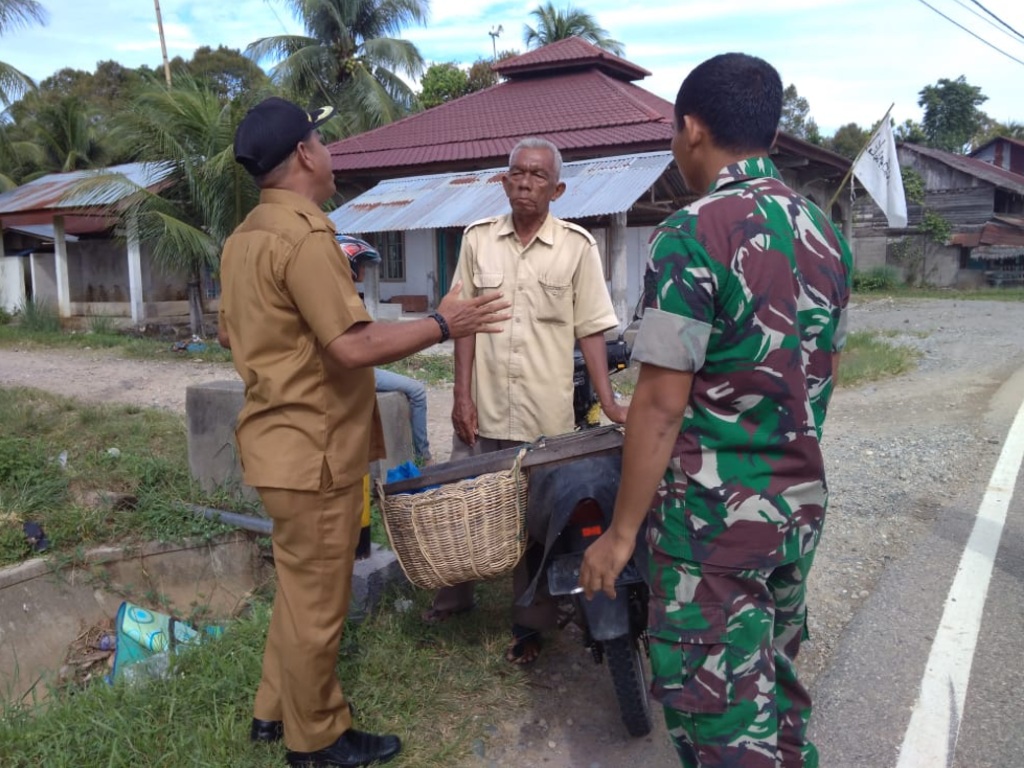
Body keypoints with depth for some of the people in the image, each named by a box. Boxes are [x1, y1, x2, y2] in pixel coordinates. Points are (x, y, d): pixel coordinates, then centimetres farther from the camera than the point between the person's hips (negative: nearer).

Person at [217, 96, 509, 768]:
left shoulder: (246, 236, 10)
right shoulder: (304, 235, -21)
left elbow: (232, 335, 19)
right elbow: (354, 347, -27)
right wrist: (442, 325, -17)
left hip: (279, 441, 10)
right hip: (315, 451, -10)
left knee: (300, 587, 23)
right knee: (317, 600, 7)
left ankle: (277, 709, 39)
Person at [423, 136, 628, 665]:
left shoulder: (577, 245, -2)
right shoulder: (478, 239, 4)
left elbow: (590, 328, -1)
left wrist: (608, 402, -7)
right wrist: (463, 396, -2)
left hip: (547, 417, -2)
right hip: (483, 408, 2)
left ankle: (531, 622, 27)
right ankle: (454, 596, 38)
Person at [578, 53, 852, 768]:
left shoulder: (692, 235, -18)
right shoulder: (824, 232, 5)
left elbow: (661, 404, -20)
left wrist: (621, 532, -12)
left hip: (714, 513, -7)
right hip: (802, 502, 8)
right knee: (777, 681, 24)